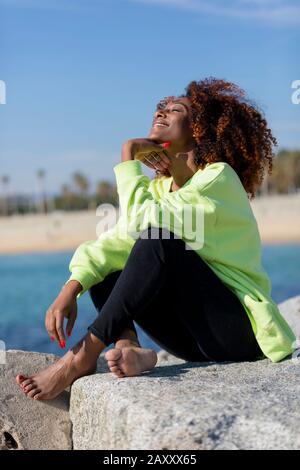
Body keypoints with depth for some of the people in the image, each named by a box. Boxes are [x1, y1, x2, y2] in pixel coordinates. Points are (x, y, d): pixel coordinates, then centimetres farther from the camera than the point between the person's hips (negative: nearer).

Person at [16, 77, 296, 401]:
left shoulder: (219, 177, -12)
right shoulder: (159, 188, 11)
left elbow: (141, 224, -25)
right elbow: (114, 243, -2)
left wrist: (128, 156, -14)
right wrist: (70, 289, -17)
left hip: (240, 330, -7)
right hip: (197, 339, 7)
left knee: (159, 241, -27)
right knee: (101, 275, -2)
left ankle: (84, 357, -23)